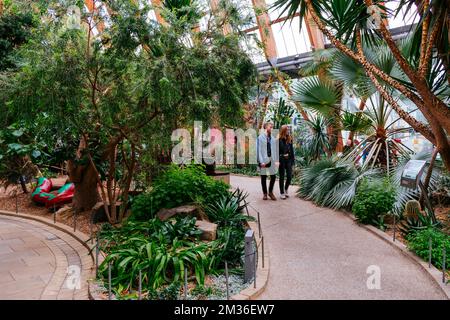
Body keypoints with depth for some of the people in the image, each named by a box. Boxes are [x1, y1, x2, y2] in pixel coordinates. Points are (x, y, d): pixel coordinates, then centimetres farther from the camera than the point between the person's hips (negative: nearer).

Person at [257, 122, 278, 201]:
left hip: (271, 160, 4)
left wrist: (276, 160, 2)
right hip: (264, 160, -4)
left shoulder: (273, 138, 9)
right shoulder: (260, 138, -4)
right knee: (263, 177, 6)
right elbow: (258, 150, -7)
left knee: (273, 177, 3)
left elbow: (275, 150, 10)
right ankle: (265, 194, 19)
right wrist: (261, 161, -14)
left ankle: (270, 192, 22)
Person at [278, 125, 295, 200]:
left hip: (288, 159, 4)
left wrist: (293, 160, 5)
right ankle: (282, 193, 16)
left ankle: (286, 189, 28)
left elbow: (292, 150, 9)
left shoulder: (289, 139, 6)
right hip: (281, 160, -4)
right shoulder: (279, 140, -9)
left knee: (289, 176, 3)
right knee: (282, 177, 5)